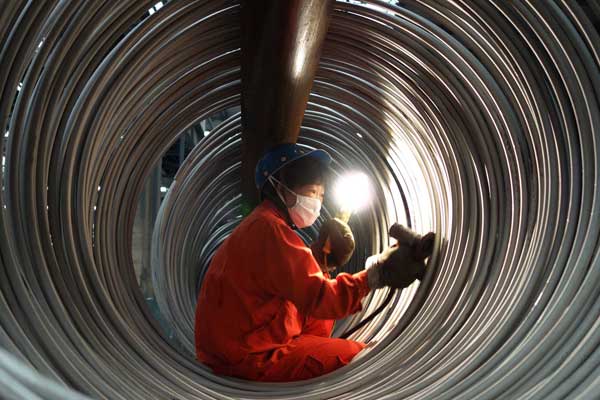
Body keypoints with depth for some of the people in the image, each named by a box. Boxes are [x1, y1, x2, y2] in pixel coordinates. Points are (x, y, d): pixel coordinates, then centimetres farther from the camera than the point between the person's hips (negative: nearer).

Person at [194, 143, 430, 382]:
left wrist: (321, 258, -2)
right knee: (359, 358, -8)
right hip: (247, 357, -11)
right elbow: (317, 299, -26)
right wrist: (375, 275, -27)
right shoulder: (270, 229, -20)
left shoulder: (262, 225, 14)